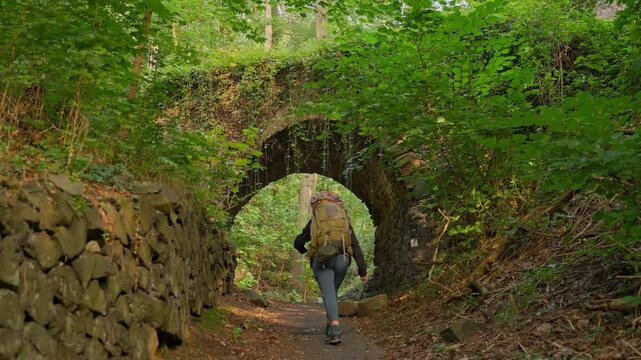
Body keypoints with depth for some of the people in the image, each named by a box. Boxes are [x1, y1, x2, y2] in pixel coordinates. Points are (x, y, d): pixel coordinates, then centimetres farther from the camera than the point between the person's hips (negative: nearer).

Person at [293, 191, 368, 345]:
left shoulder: (314, 222, 19)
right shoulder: (344, 221, 19)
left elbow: (298, 243, 21)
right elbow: (355, 245, 8)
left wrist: (303, 251, 45)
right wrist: (362, 269, 4)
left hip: (321, 260, -2)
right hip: (341, 260, 2)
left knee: (328, 294, -9)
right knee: (332, 292, 24)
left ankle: (335, 330, -27)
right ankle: (331, 324, 21)